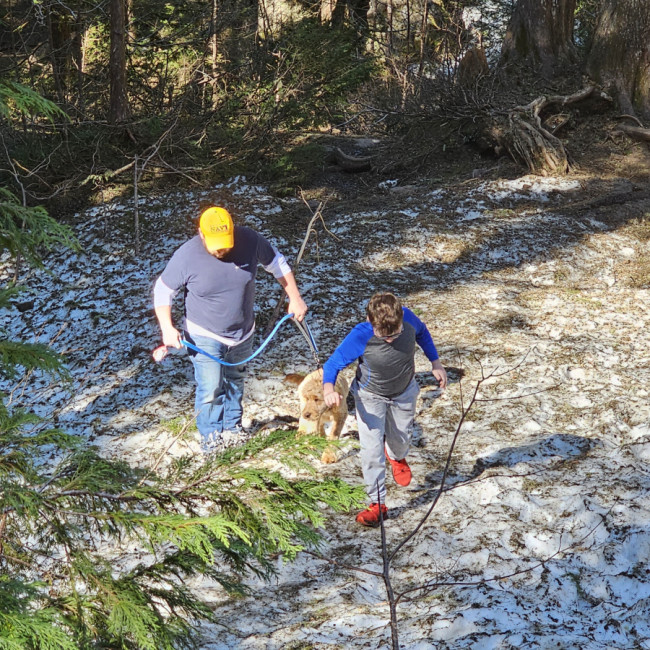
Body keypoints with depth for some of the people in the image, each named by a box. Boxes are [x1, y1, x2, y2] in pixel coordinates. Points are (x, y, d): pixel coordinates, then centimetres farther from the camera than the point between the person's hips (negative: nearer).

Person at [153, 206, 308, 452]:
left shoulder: (250, 241, -18)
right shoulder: (187, 256, -25)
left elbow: (276, 263, 0)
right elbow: (162, 290, -12)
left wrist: (295, 298, 1)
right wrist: (167, 328, -21)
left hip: (243, 333, 4)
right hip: (205, 337, -3)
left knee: (235, 382, 20)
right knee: (211, 389, -4)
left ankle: (232, 427, 41)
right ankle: (211, 435, 19)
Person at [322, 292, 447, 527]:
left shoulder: (408, 319, -29)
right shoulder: (361, 337, -38)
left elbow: (422, 333, -3)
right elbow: (333, 363, -26)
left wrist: (435, 363, 3)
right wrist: (328, 387, -47)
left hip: (404, 393, 3)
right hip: (371, 397, -3)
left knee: (401, 439, 22)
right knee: (372, 450, -10)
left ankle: (397, 457, 60)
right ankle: (377, 503, 6)